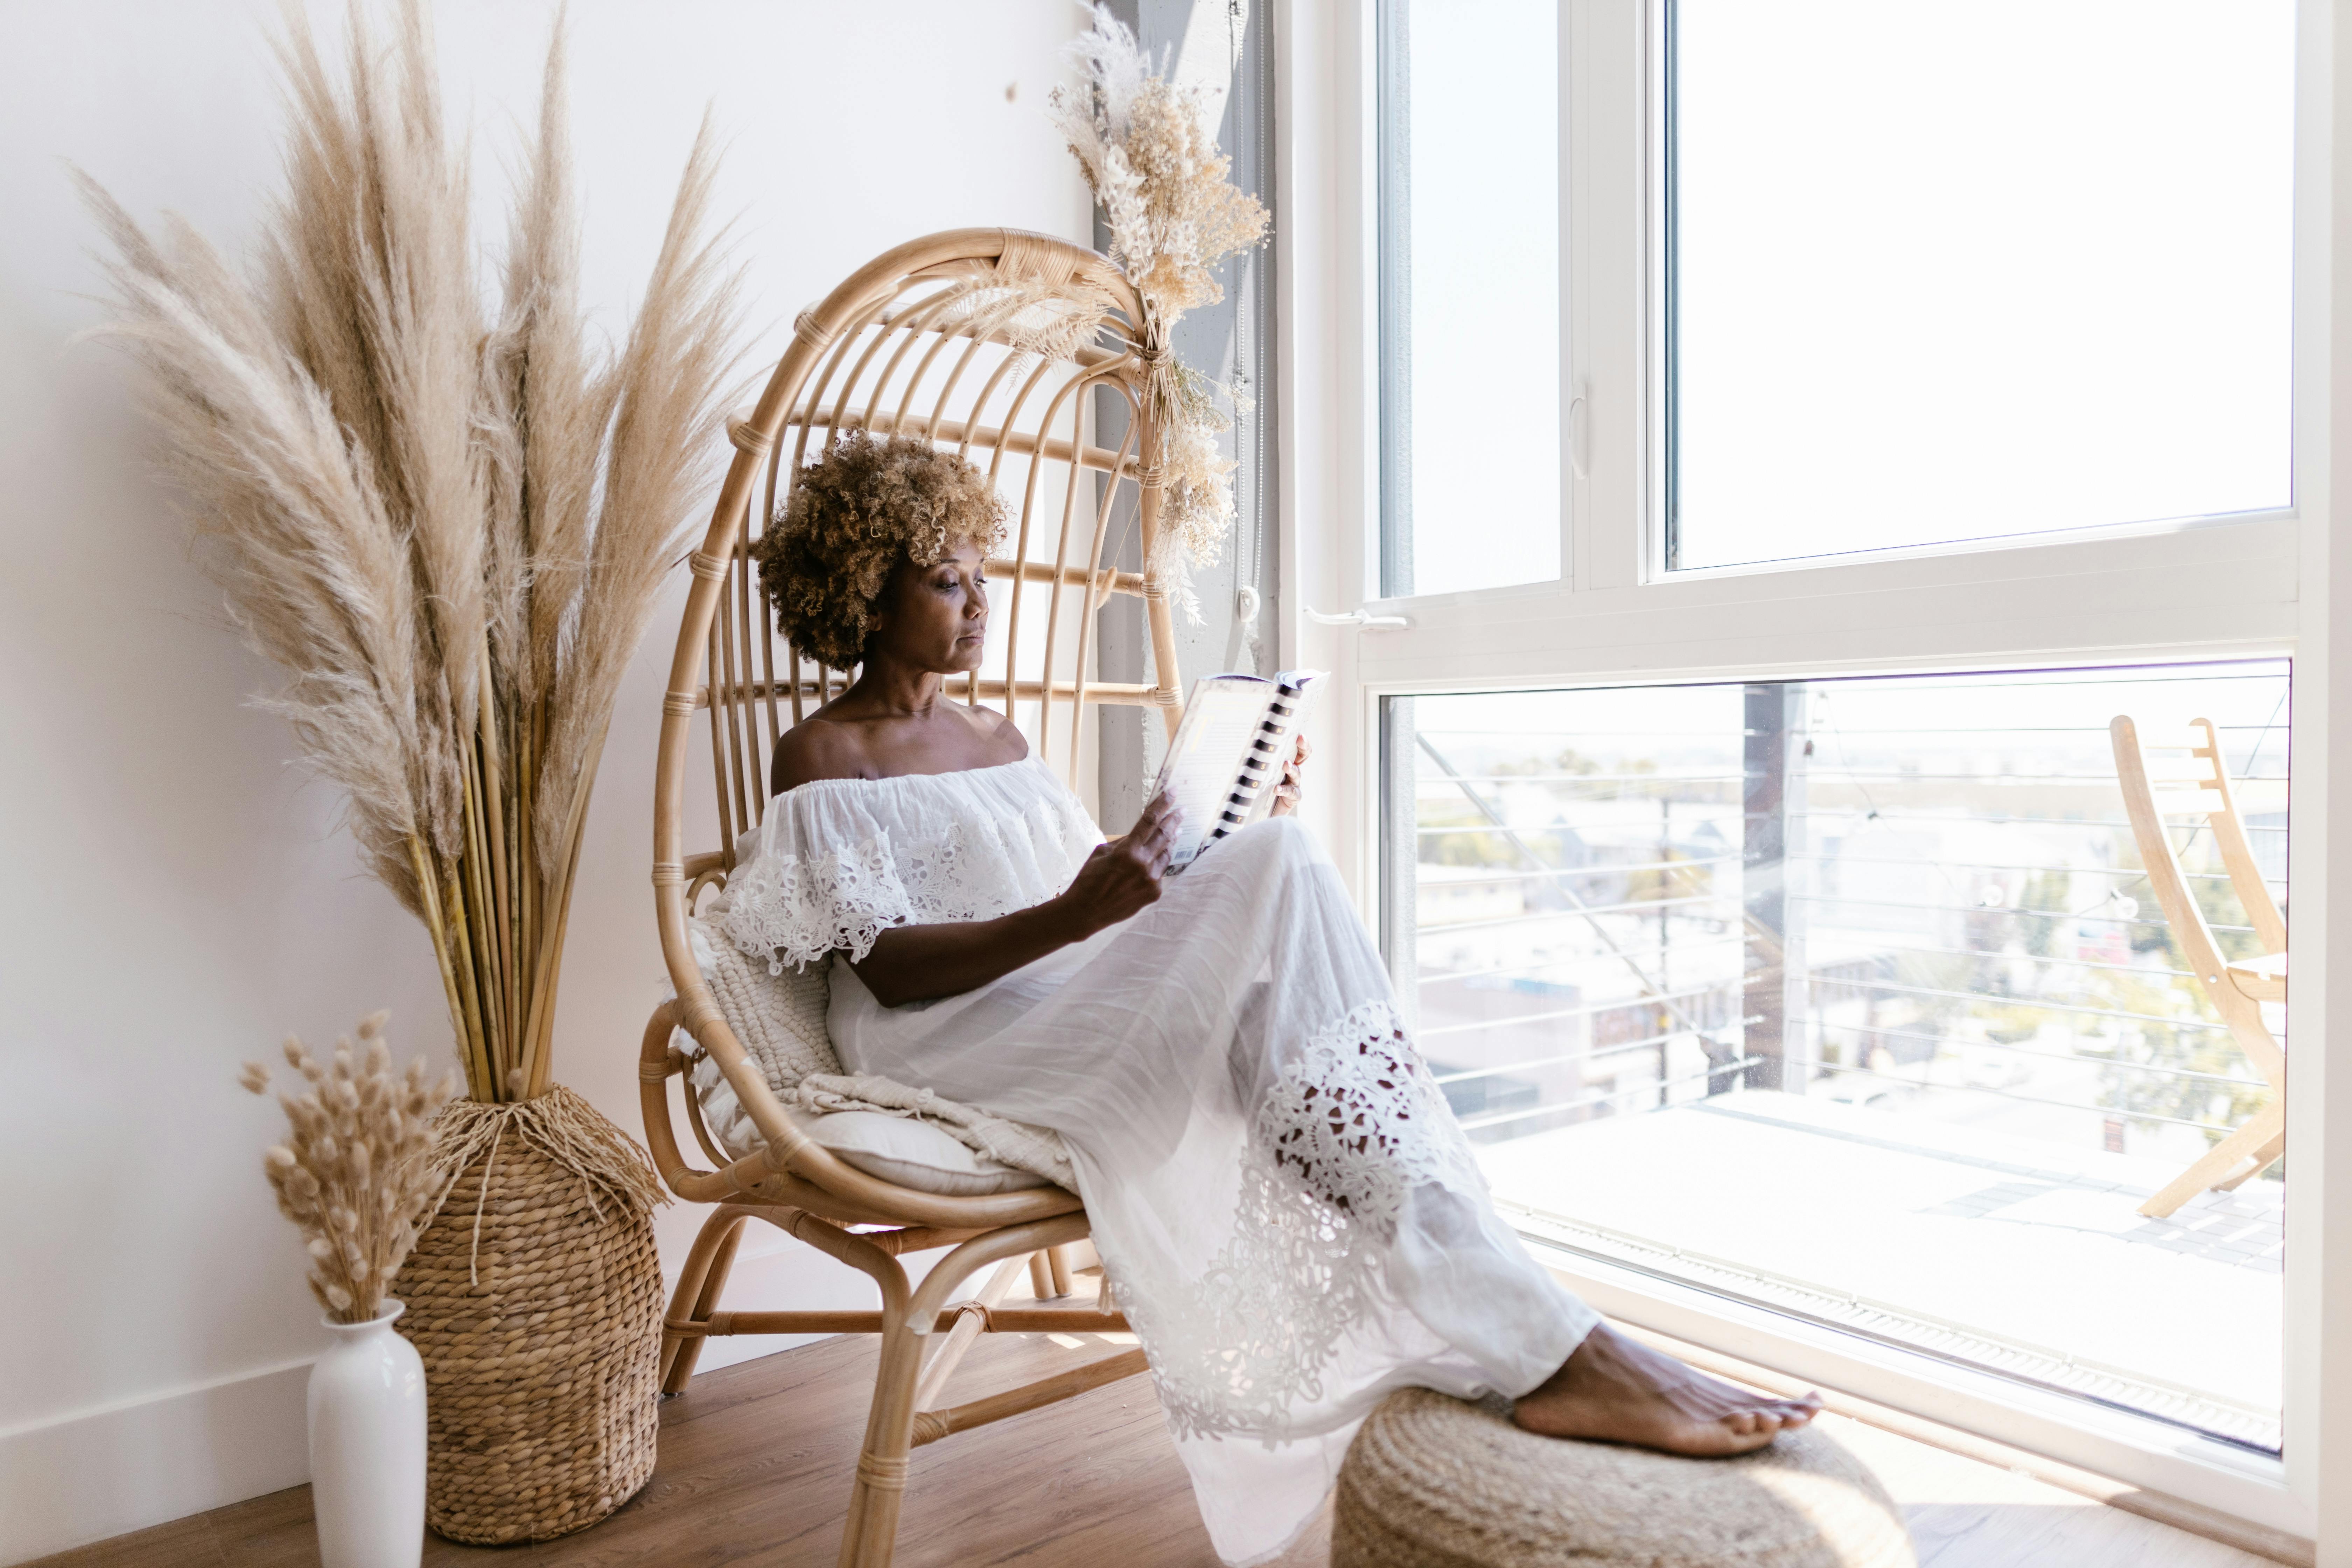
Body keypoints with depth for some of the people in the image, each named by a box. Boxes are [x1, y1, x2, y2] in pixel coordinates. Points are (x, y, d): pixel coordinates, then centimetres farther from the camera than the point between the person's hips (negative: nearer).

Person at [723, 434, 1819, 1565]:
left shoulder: (995, 738, 25)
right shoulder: (822, 760, 3)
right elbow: (885, 968, -11)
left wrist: (1239, 836, 2)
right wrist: (1067, 919, -26)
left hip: (1078, 1004, 7)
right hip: (948, 1039, -7)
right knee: (1276, 879, -27)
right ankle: (1545, 1349, -34)